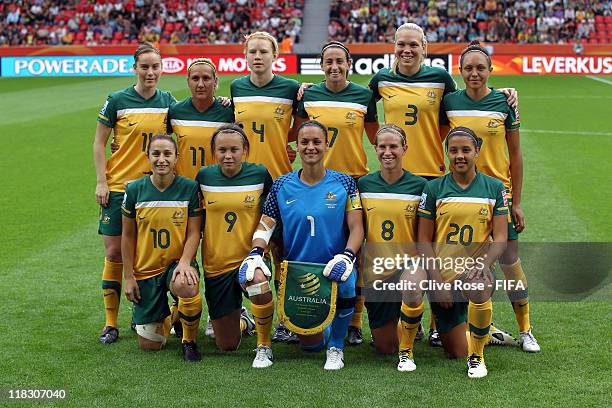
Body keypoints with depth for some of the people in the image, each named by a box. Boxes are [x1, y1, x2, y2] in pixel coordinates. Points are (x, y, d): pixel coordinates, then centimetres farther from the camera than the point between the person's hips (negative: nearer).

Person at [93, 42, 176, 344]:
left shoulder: (168, 102, 5)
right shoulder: (117, 101, -4)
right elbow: (99, 143, 1)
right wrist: (101, 182, -7)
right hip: (119, 186, -2)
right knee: (114, 253, -2)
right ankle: (111, 323, 8)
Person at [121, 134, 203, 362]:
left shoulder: (189, 188, -6)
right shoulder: (135, 190, -4)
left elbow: (193, 233, -4)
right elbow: (127, 236, 3)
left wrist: (184, 262, -22)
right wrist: (128, 277, 0)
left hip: (177, 263, -1)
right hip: (146, 269, 1)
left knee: (187, 287, -40)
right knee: (149, 345, 1)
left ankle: (190, 341, -9)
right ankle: (166, 318, 40)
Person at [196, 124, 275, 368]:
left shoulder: (260, 174, -5)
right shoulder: (204, 176, -1)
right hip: (215, 264, 2)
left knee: (258, 284, -40)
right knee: (227, 346, 6)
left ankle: (264, 346, -14)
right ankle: (243, 320, 44)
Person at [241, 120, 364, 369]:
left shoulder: (343, 183, -2)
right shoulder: (282, 185, 2)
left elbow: (356, 228, -6)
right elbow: (266, 225, 3)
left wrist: (346, 256, -24)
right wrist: (255, 253, -16)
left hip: (332, 267, -2)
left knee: (346, 284, -38)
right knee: (309, 344, 2)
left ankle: (336, 345, -7)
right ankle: (323, 327, 44)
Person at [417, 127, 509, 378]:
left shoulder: (494, 188, 2)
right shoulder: (434, 188, 0)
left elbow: (500, 238, -2)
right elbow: (424, 241, 0)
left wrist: (484, 263, -22)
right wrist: (437, 282, -10)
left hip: (475, 269, -1)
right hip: (443, 275, 1)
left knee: (479, 289, -40)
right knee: (456, 354, 3)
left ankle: (477, 355, -13)